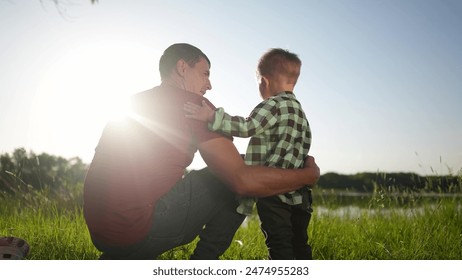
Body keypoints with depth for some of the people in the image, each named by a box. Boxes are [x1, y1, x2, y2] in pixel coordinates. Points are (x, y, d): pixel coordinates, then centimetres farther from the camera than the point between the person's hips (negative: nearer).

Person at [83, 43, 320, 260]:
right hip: (140, 229, -8)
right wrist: (308, 174, -1)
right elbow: (243, 179, -15)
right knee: (234, 186, 1)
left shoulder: (133, 102, 17)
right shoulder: (193, 103, -7)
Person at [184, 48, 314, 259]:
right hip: (299, 193, 9)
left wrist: (212, 116, -31)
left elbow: (247, 127, -25)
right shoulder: (299, 110, 18)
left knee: (279, 244, -3)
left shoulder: (273, 105, -10)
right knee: (299, 244, 17)